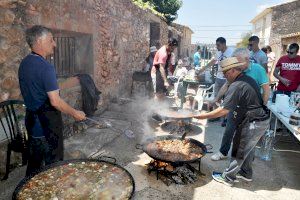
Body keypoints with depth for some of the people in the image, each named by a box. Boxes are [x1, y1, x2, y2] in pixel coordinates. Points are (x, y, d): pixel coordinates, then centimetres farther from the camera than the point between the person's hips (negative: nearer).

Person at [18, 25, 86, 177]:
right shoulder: (45, 67, -22)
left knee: (34, 160, 23)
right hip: (47, 122, -8)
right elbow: (55, 101, -25)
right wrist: (75, 113, -12)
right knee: (53, 163, 9)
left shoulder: (24, 63, 5)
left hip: (31, 119, 9)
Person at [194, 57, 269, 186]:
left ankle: (227, 177, 18)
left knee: (239, 151, 4)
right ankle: (246, 173, 40)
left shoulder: (236, 86, -23)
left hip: (252, 124, -9)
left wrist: (204, 116, -20)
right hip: (262, 120, 9)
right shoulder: (248, 80, 8)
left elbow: (224, 110, -27)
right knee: (248, 148, 23)